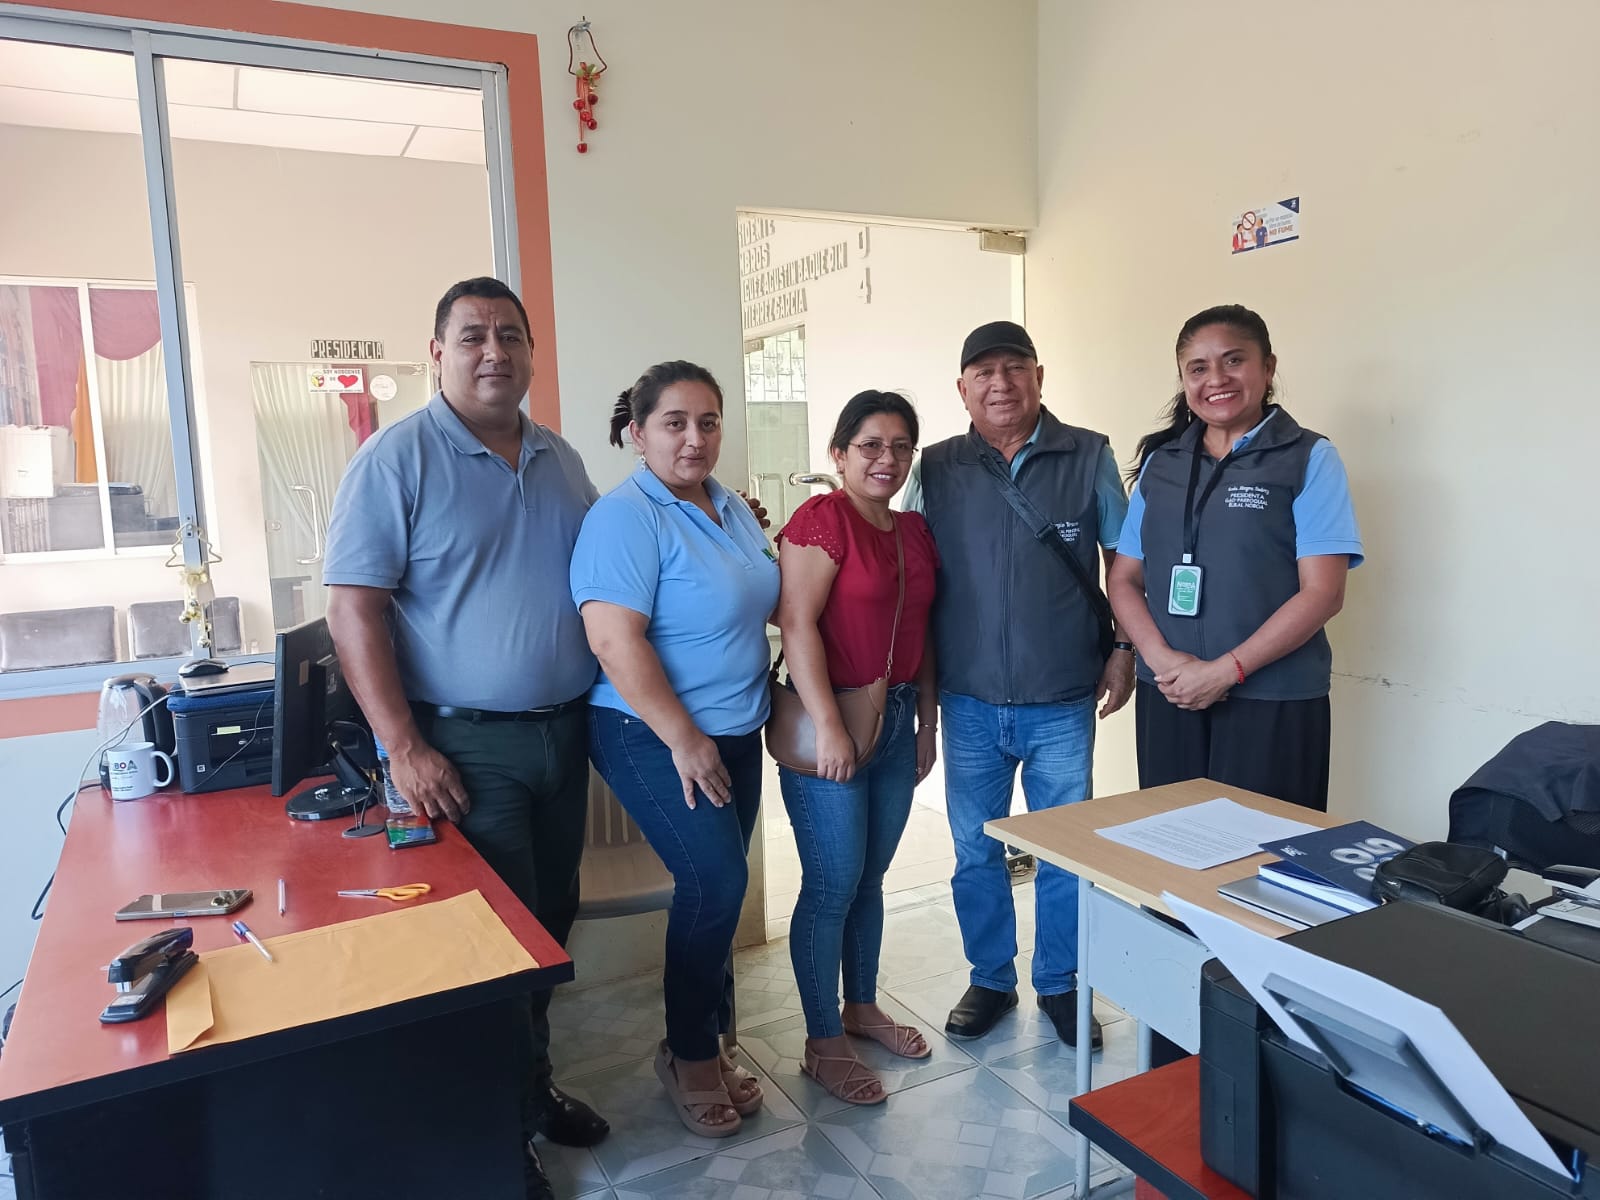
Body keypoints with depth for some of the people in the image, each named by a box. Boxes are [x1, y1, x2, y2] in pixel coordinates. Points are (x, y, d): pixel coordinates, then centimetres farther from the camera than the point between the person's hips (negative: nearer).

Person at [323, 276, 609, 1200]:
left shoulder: (560, 460, 9)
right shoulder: (398, 458, -10)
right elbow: (354, 608, -14)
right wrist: (405, 750, -18)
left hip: (563, 733, 6)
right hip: (465, 743, -6)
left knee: (552, 920, 17)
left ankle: (532, 1081, 39)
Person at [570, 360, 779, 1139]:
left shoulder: (732, 509, 9)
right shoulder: (625, 517, -16)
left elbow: (765, 604, 18)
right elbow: (614, 640, -24)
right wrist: (685, 741, -22)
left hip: (735, 732, 8)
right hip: (654, 736, -8)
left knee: (715, 887, 13)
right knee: (716, 880, -10)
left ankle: (703, 1045, 30)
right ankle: (690, 1054, 13)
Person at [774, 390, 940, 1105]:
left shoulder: (916, 532, 11)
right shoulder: (822, 519, -11)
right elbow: (798, 623, -19)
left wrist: (927, 724, 16)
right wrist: (829, 726, -23)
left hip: (897, 719, 7)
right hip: (828, 722, -7)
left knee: (870, 877, 18)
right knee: (832, 885, 0)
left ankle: (861, 1006, 36)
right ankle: (823, 1045, 16)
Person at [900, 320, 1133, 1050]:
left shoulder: (1089, 457, -1)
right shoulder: (937, 469, 2)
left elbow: (1123, 560, 6)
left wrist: (1123, 647, -1)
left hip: (1062, 704, -1)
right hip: (970, 704, 2)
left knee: (1065, 853, 11)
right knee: (975, 852, 13)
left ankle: (1059, 985, 32)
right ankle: (990, 981, 32)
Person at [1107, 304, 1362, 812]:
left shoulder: (1309, 459, -1)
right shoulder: (1160, 462, 10)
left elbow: (1323, 592, -9)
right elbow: (1124, 578, 8)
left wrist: (1226, 670, -15)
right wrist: (1162, 659, -9)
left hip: (1272, 701, -3)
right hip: (1167, 696, 3)